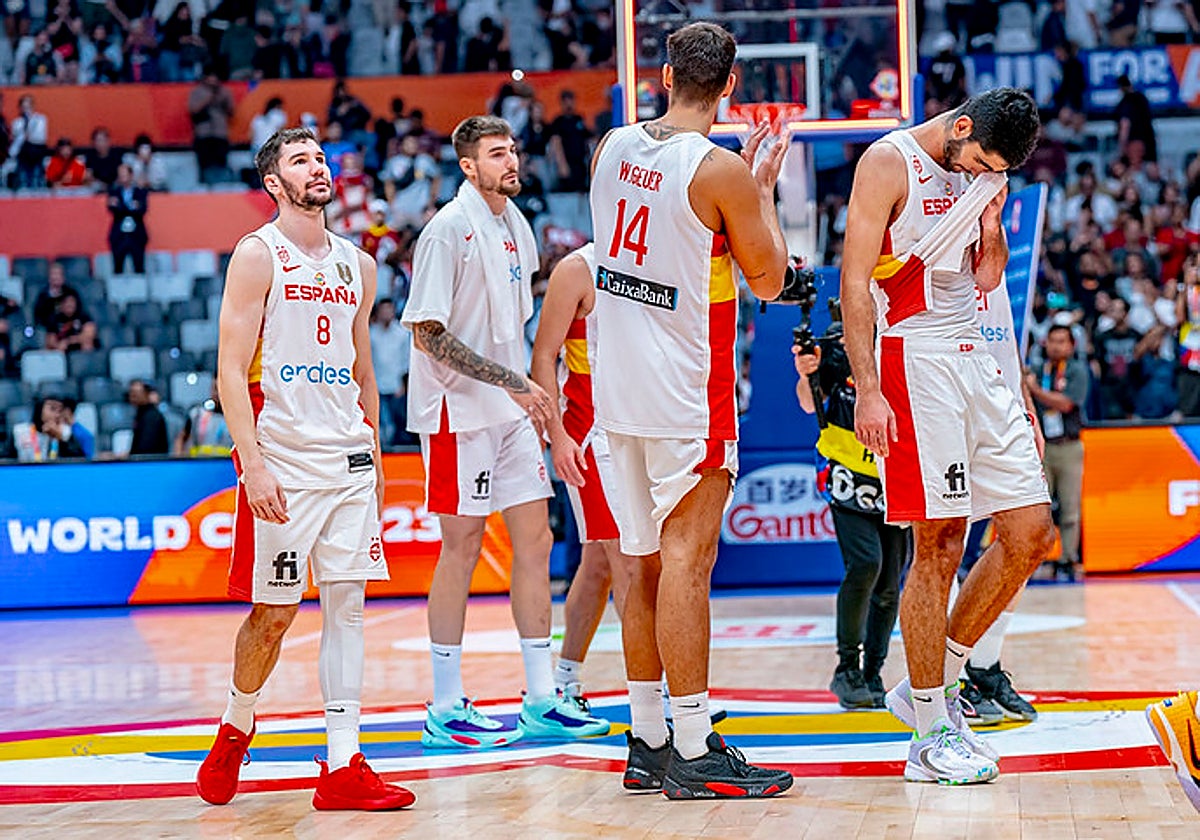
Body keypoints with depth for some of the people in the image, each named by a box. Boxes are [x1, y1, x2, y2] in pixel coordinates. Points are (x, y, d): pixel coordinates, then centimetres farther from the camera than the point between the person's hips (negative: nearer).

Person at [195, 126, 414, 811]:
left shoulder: (358, 266, 14)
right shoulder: (258, 255, -4)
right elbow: (232, 371, -10)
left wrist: (374, 458, 17)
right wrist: (253, 463, -19)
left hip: (349, 459, 5)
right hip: (283, 461, -5)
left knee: (347, 606, 0)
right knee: (274, 612, 1)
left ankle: (344, 767, 1)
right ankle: (236, 729, 26)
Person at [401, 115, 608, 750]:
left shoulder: (515, 225, 12)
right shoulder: (448, 230, -13)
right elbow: (427, 334, -18)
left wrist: (526, 392, 11)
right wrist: (512, 382, -20)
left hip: (510, 409, 8)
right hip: (458, 410, -8)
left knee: (534, 540, 6)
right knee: (462, 544, -4)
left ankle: (541, 702, 12)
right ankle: (446, 709, 5)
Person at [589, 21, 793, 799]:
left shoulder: (613, 148, 6)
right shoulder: (720, 170, -14)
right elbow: (769, 277, -4)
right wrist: (764, 190, 9)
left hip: (619, 385, 7)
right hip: (685, 391, -7)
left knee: (648, 562, 13)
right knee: (687, 558, -6)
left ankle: (647, 742, 17)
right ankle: (694, 753, -5)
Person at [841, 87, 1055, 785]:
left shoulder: (977, 174, 14)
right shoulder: (889, 164, -7)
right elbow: (854, 283, -11)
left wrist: (992, 222, 1)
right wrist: (868, 391, -19)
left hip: (974, 356, 8)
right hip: (915, 357, -8)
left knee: (1031, 533, 4)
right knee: (939, 546, -8)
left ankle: (937, 681, 17)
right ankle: (930, 734, 0)